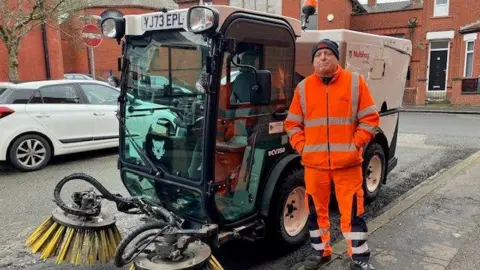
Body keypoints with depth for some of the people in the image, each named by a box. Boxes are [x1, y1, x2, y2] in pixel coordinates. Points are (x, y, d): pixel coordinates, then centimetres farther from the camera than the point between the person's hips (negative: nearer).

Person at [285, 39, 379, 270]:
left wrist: (355, 145, -8)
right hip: (314, 163, 2)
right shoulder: (303, 87, 6)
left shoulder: (355, 82, 1)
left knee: (352, 211, 4)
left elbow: (370, 119, 1)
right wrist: (302, 147, -2)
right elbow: (292, 123, 9)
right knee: (316, 210, 13)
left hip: (347, 162, -2)